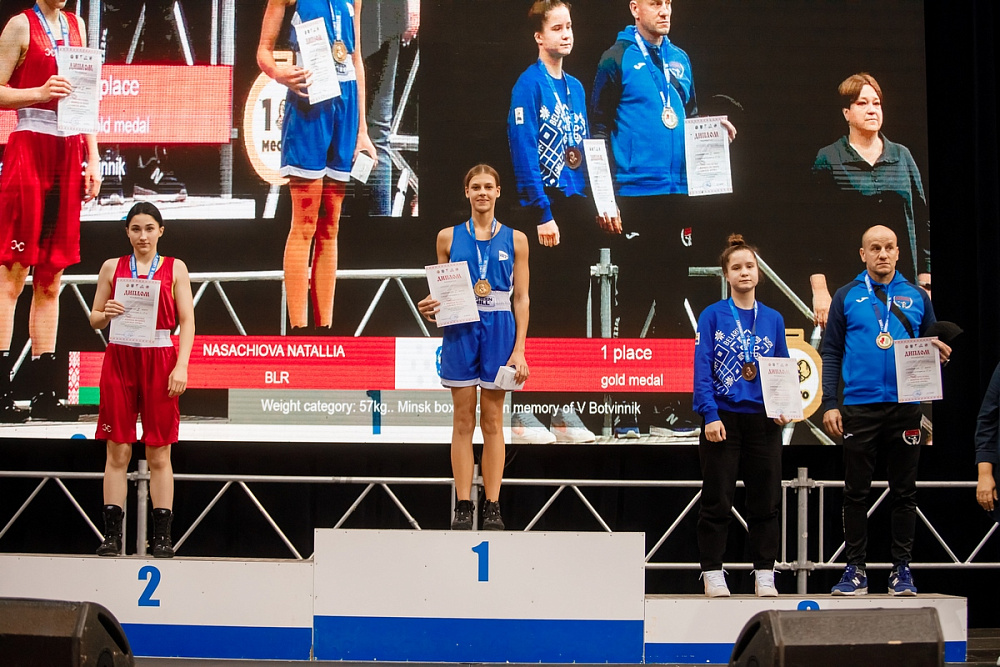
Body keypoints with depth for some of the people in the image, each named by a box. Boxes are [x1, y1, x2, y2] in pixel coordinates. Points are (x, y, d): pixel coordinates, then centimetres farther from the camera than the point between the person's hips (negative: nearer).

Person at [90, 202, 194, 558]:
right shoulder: (112, 267, 11)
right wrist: (107, 314, -9)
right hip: (119, 359, 1)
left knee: (159, 453, 1)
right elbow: (94, 318, 15)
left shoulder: (174, 268, 7)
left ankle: (162, 536, 4)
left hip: (160, 360, -1)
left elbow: (187, 321, 4)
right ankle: (112, 534, 2)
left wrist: (181, 366, -7)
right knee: (117, 451, -1)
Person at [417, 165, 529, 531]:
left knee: (492, 421, 2)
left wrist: (519, 350, -4)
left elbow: (521, 299, 3)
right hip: (460, 330, 1)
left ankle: (492, 508, 5)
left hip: (499, 328, -1)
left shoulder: (515, 239, 6)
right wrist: (430, 308, -10)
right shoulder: (448, 237, 8)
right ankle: (463, 507, 4)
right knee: (463, 420, 1)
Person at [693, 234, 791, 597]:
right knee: (717, 500, 1)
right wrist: (710, 415, -15)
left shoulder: (773, 319, 9)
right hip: (723, 419, -3)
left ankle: (764, 575, 14)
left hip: (763, 421, 3)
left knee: (766, 500, 6)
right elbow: (702, 368, -6)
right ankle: (712, 574, 8)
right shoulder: (713, 316, -1)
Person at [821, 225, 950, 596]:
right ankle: (855, 570, 9)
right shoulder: (847, 297, 6)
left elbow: (931, 347, 16)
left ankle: (902, 569, 12)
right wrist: (830, 404, -3)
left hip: (905, 406, 1)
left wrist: (940, 354, -9)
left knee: (904, 492, 5)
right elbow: (831, 353, 5)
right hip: (860, 408, -1)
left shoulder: (916, 297, 10)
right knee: (856, 492, 2)